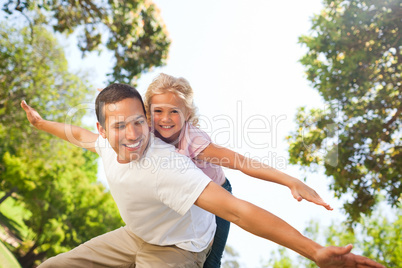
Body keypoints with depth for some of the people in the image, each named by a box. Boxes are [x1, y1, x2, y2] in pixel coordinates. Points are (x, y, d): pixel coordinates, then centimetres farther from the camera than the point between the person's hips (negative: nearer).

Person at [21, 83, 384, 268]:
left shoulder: (166, 166, -39)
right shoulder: (109, 145, -16)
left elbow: (236, 210, -48)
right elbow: (78, 134, 10)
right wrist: (41, 122, 29)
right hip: (133, 236, 7)